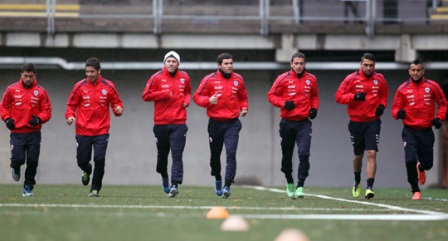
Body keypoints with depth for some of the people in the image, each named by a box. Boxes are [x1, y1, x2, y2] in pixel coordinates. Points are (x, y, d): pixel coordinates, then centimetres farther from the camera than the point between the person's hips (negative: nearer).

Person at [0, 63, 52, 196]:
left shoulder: (40, 91, 2)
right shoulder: (12, 89, 3)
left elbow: (47, 111, 4)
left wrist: (39, 119, -15)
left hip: (34, 133, 0)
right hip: (16, 132, 0)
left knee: (32, 161, -2)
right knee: (18, 158, -12)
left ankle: (28, 187, 15)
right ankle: (15, 168, 25)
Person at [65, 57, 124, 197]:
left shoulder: (108, 86, 0)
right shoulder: (80, 86, 0)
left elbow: (116, 102, 9)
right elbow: (71, 104, 7)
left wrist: (118, 109, -13)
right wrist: (70, 116, -12)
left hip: (101, 131, -1)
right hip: (83, 131, 1)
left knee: (99, 159, -13)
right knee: (82, 160, 5)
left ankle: (95, 188, 3)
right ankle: (87, 171, 43)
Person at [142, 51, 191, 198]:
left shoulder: (184, 77, 7)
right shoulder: (157, 78, -2)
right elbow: (146, 96, -3)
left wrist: (187, 100, 4)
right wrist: (164, 94, -13)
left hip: (179, 123, 0)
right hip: (161, 123, 0)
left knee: (177, 155, -12)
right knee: (162, 154, 13)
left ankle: (175, 185, -18)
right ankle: (164, 177, 39)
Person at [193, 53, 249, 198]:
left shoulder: (238, 79, 5)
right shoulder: (209, 80, -4)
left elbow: (243, 97, 19)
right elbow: (197, 96, -1)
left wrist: (244, 108, 0)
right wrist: (208, 101, -20)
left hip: (232, 123, 0)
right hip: (215, 123, 0)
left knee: (231, 153, -16)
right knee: (215, 155, 13)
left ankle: (227, 186, -18)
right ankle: (217, 179, 39)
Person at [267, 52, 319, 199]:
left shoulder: (311, 79, 4)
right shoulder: (283, 79, -5)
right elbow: (271, 95, -1)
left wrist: (314, 107, 2)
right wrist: (283, 103, -17)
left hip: (304, 123, 0)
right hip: (287, 123, 0)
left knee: (304, 154, -16)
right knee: (287, 155, 13)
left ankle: (300, 186, -16)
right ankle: (289, 183, 35)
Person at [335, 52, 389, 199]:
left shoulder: (379, 79, 2)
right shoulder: (351, 79, -5)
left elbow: (384, 95, 20)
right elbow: (339, 96, -6)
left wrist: (382, 105, 0)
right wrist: (354, 96, -21)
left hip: (373, 122, 0)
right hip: (356, 122, 0)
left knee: (372, 154, -15)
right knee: (358, 155, 14)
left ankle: (369, 188, -17)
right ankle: (357, 182, 40)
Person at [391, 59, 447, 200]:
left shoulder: (432, 86, -1)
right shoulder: (403, 89, -2)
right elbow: (395, 108, 3)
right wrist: (398, 113, -20)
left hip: (426, 130, 1)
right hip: (409, 131, -1)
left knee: (427, 163, 7)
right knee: (410, 160, -18)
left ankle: (421, 168, 48)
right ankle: (415, 191, 0)